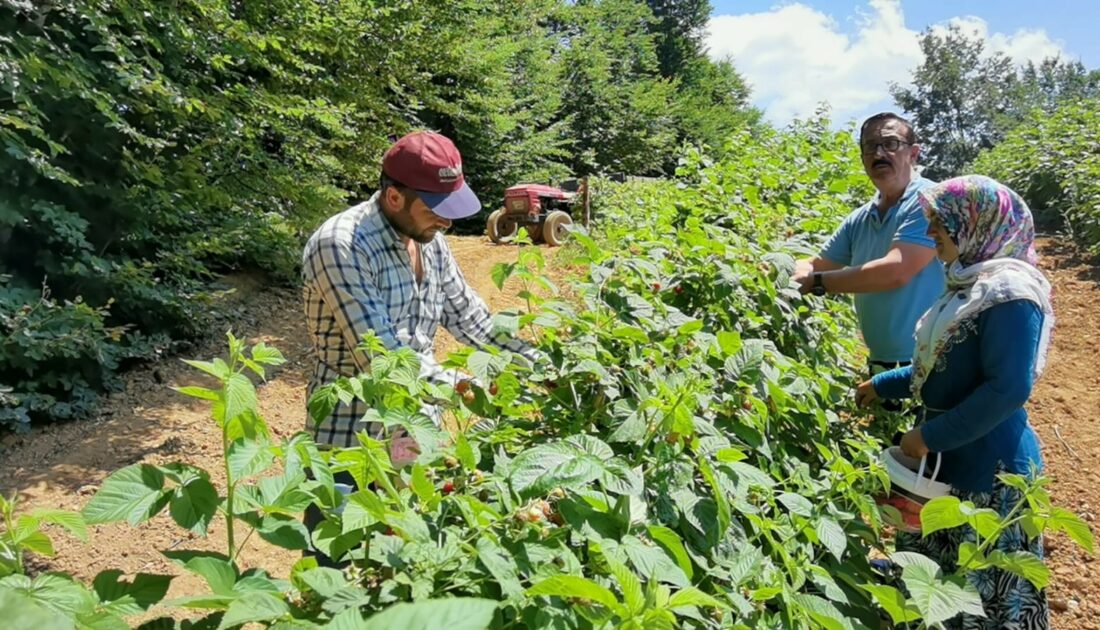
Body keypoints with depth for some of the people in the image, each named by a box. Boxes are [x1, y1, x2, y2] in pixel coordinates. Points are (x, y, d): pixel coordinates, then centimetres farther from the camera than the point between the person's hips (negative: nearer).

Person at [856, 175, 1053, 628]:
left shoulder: (1009, 293, -20)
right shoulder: (970, 284, 8)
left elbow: (1009, 389, -25)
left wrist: (931, 436, -22)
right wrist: (882, 385, 21)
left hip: (987, 466, -9)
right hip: (950, 455, 9)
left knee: (983, 585, 7)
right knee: (938, 574, 21)